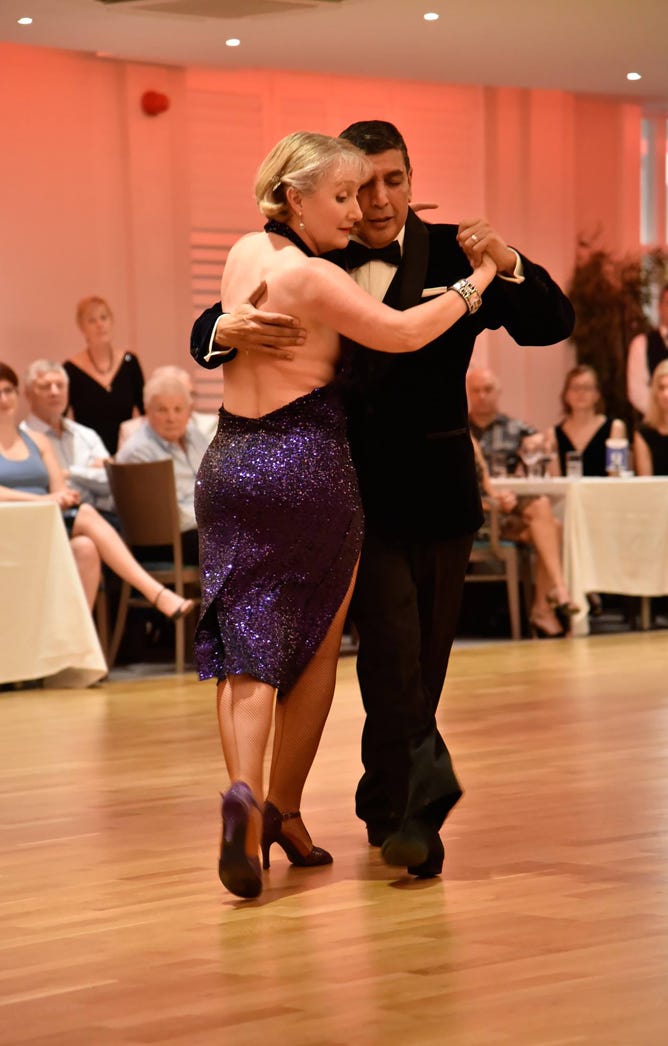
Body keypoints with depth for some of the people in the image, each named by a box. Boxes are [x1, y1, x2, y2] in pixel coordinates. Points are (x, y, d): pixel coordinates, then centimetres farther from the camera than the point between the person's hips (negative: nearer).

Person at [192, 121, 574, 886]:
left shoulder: (450, 254, -1)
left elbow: (550, 326, -7)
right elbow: (206, 335, 1)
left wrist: (508, 267, -27)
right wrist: (229, 330, -24)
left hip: (435, 490, 1)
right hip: (353, 488, -1)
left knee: (421, 659, 9)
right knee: (392, 644, -14)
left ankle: (390, 805, 26)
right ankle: (420, 802, -13)